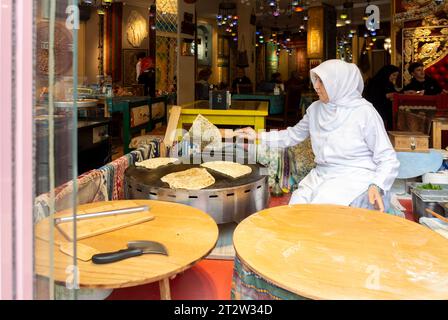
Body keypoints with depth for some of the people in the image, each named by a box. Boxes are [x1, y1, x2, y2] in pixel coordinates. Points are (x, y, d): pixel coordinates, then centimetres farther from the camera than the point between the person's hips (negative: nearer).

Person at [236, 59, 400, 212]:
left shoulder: (364, 112, -9)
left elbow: (388, 159, -7)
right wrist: (258, 136, 14)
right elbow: (294, 135, 22)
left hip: (355, 178, -5)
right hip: (321, 176, 5)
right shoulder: (315, 109, 7)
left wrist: (377, 186, -25)